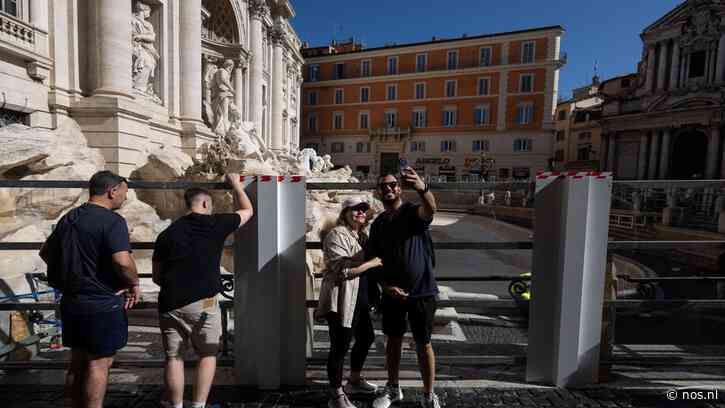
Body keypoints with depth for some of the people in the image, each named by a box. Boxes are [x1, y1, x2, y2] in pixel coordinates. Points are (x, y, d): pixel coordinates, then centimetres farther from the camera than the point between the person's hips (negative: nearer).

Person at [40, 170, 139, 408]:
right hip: (103, 304, -8)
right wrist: (134, 284, -15)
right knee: (99, 364, 5)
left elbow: (46, 253, 20)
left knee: (77, 362, 20)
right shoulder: (112, 221, -19)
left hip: (71, 302, 8)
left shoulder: (68, 218, 8)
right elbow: (123, 261, -31)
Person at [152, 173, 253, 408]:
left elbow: (156, 277, 13)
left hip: (170, 304, 4)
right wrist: (236, 185, 25)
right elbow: (247, 210, 13)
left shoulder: (167, 233, 8)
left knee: (173, 357, 15)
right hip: (203, 303, -4)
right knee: (208, 355, 12)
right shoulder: (215, 225, -3)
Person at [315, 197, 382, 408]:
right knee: (340, 346, -1)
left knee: (366, 337, 20)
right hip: (342, 299, -9)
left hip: (360, 299, 10)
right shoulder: (337, 235, -13)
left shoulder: (362, 236, 14)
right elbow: (342, 270, -23)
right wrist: (372, 263, -18)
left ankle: (354, 380, 42)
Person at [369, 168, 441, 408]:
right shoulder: (377, 224, 5)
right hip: (392, 293, 4)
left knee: (423, 344, 8)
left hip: (421, 291, -4)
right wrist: (385, 286, -8)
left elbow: (430, 209, -34)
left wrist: (422, 188, -55)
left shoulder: (413, 212, -9)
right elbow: (375, 260, 8)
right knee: (393, 340, 17)